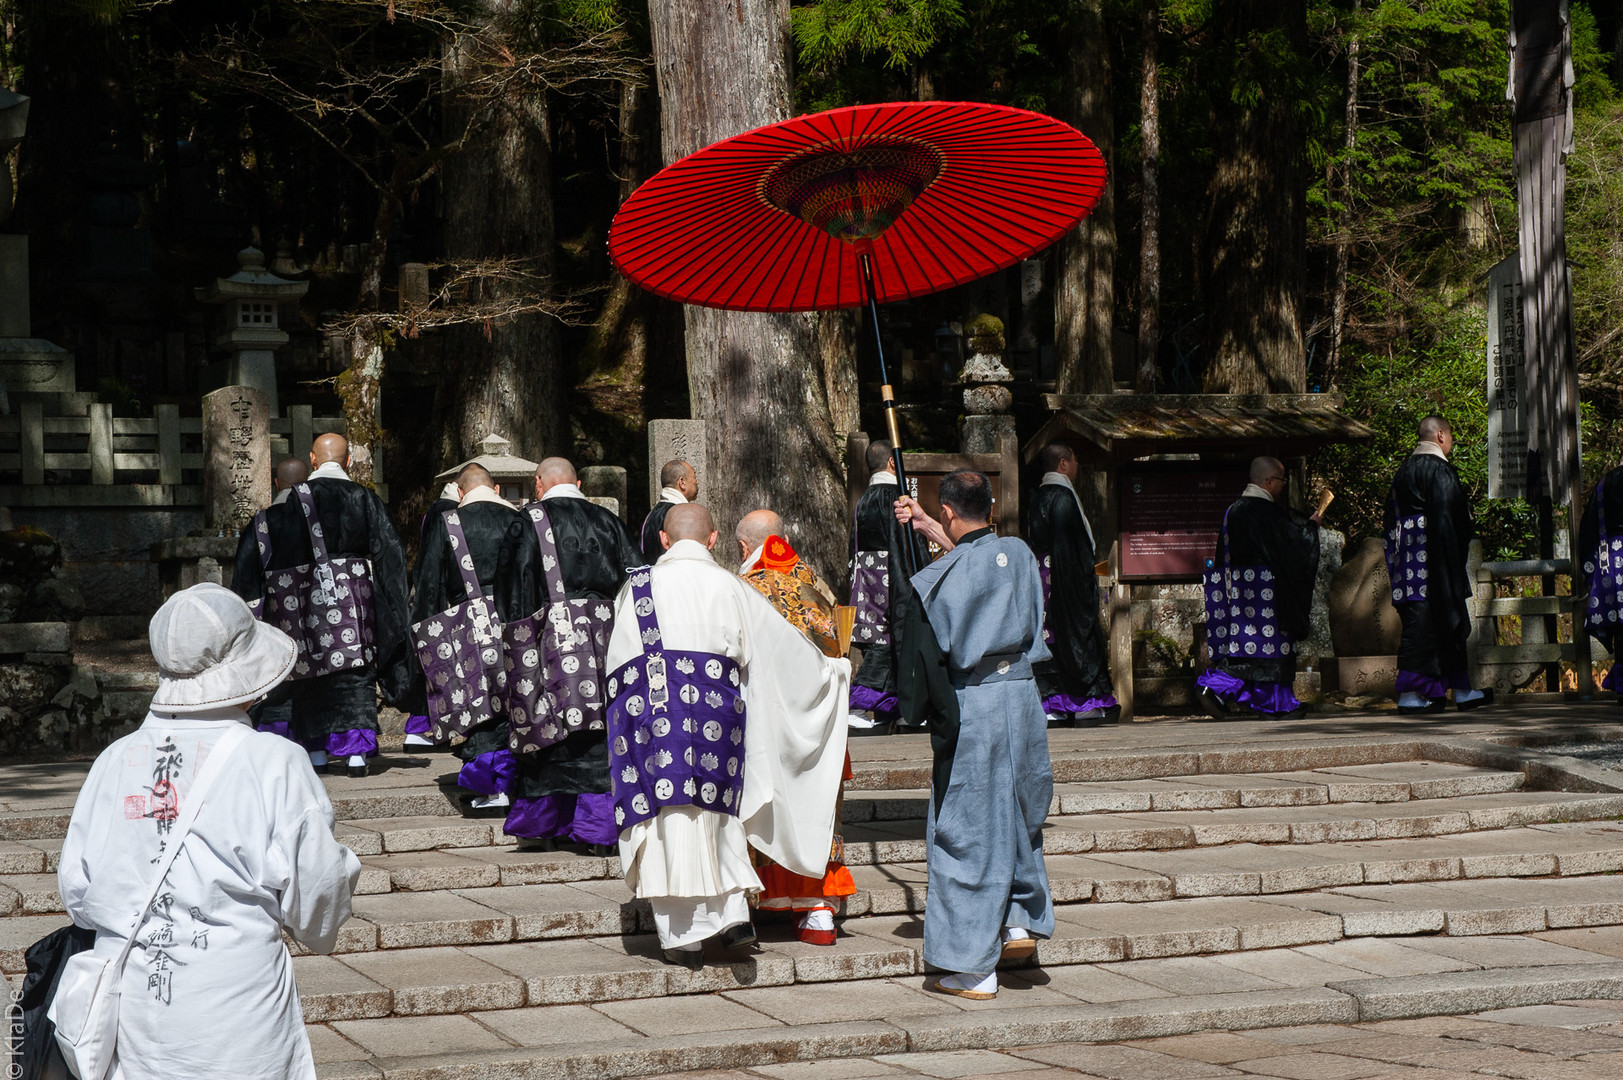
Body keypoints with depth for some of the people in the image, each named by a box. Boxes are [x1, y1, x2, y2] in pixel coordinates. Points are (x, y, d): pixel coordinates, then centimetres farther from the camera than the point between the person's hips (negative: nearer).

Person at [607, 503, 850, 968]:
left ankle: (684, 937, 3)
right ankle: (732, 914, 6)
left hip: (654, 715, -1)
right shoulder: (731, 588, 3)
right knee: (716, 816, 15)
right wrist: (832, 669, 28)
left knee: (670, 822, 2)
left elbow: (617, 663, 7)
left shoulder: (639, 587, 3)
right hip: (715, 713, 1)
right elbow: (782, 641, 12)